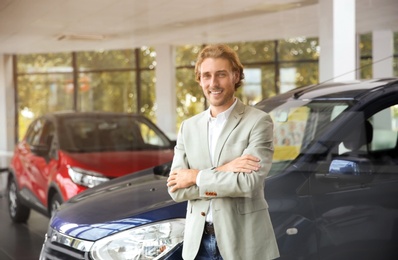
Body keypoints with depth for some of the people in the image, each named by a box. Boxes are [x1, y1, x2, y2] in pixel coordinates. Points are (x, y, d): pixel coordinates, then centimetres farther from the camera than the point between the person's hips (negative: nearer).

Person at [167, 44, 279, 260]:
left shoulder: (258, 121, -6)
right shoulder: (188, 127, 8)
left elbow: (250, 182, -18)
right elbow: (175, 189, -1)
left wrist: (197, 178, -9)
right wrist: (223, 171, -14)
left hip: (243, 242, -4)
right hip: (198, 242, 4)